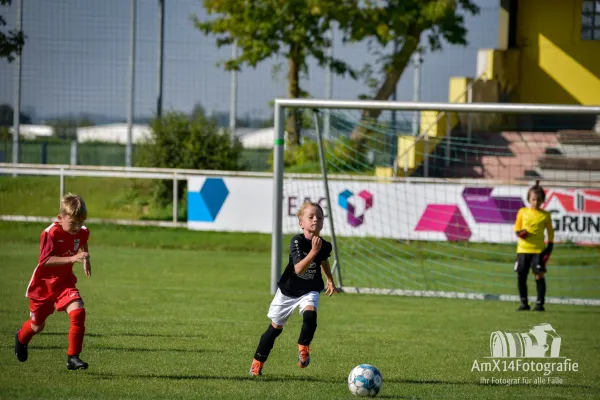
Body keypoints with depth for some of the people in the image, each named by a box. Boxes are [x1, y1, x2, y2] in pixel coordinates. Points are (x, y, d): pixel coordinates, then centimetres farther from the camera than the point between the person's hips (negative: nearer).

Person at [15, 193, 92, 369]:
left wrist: (86, 259, 12)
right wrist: (72, 258, -43)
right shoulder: (51, 233, -25)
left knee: (78, 312, -24)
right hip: (43, 284, -3)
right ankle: (21, 337, 51)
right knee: (37, 325, 13)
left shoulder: (82, 232, -5)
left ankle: (73, 357, -16)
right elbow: (46, 260, -35)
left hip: (65, 282, 4)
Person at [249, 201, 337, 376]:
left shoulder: (324, 245, -9)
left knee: (310, 313, -30)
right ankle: (257, 362, 25)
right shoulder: (297, 242, -22)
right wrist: (313, 251, -42)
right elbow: (299, 269, -34)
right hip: (289, 289, -2)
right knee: (276, 326, 9)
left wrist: (330, 281, 13)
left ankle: (303, 347, -7)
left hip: (309, 291, 2)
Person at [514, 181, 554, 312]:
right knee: (521, 276, 3)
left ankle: (540, 303, -4)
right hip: (523, 249, 2)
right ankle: (524, 303, 16)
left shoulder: (545, 215, 2)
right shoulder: (522, 212, 5)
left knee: (539, 275, -9)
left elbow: (550, 232, 9)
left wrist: (550, 246, 0)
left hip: (538, 250, -2)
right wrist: (520, 233, -11)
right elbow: (517, 229, 11)